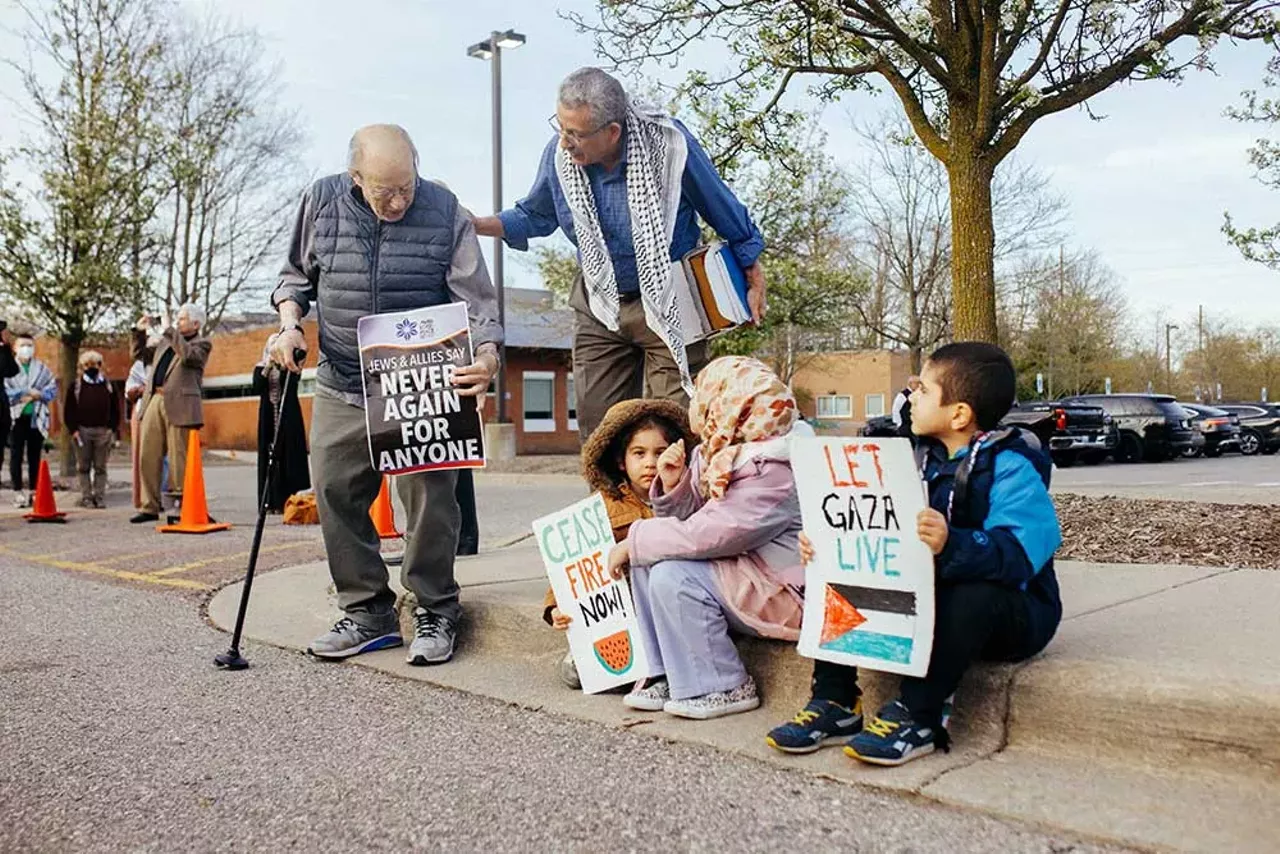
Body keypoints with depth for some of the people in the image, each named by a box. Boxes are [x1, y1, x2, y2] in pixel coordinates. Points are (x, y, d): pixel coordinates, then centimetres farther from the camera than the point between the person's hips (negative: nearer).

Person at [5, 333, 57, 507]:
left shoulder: (42, 368, 11)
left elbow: (53, 388, 4)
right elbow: (5, 391, -8)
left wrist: (38, 395, -13)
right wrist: (27, 393, -14)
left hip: (37, 418, 2)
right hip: (17, 417, -2)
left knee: (35, 457, 7)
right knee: (16, 456, 0)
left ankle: (33, 492, 12)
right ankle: (18, 492, 4)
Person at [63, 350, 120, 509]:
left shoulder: (108, 385, 10)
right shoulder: (76, 386, 6)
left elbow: (115, 409, 10)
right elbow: (68, 410, 4)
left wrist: (113, 429, 1)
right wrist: (73, 429, -6)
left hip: (103, 431, 0)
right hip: (82, 430, 0)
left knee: (100, 467, 4)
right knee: (84, 467, 4)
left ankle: (100, 497, 8)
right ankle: (86, 497, 9)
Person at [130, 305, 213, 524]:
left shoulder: (202, 343, 5)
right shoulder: (166, 340, 23)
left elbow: (188, 356, -16)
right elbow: (139, 354, 32)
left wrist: (172, 332, -9)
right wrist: (140, 331, 19)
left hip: (178, 405, -6)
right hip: (154, 401, 7)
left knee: (178, 460, -5)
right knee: (148, 457, 5)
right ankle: (150, 507, 12)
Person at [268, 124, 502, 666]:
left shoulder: (445, 212, -8)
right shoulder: (322, 202, -1)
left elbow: (476, 296, -9)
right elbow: (296, 275, 14)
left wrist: (487, 353, -27)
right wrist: (290, 324, -4)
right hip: (341, 387, 3)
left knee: (429, 494, -4)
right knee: (335, 493, 4)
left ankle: (435, 614, 12)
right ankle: (367, 612, 17)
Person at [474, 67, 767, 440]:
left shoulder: (668, 143, -20)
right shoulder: (559, 154, -10)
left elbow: (722, 209, -5)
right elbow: (535, 215, 9)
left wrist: (754, 281, 3)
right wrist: (475, 225, -8)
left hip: (669, 303, -4)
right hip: (599, 308, 4)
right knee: (597, 431, 7)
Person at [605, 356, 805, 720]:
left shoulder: (773, 474, -24)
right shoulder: (717, 455, 6)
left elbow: (704, 535, -28)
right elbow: (690, 521, 10)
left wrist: (633, 542, -16)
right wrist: (673, 484, -9)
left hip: (788, 593, -10)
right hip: (747, 576, 10)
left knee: (673, 576, -23)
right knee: (647, 560, 4)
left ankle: (725, 688, -8)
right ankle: (666, 676, 5)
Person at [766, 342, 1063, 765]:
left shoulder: (1010, 468, -18)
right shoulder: (922, 457, 5)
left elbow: (1019, 554, -33)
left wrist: (951, 546, -51)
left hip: (1010, 609, -7)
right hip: (926, 595, 7)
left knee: (973, 596, -40)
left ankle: (917, 716, -25)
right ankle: (835, 702, -6)